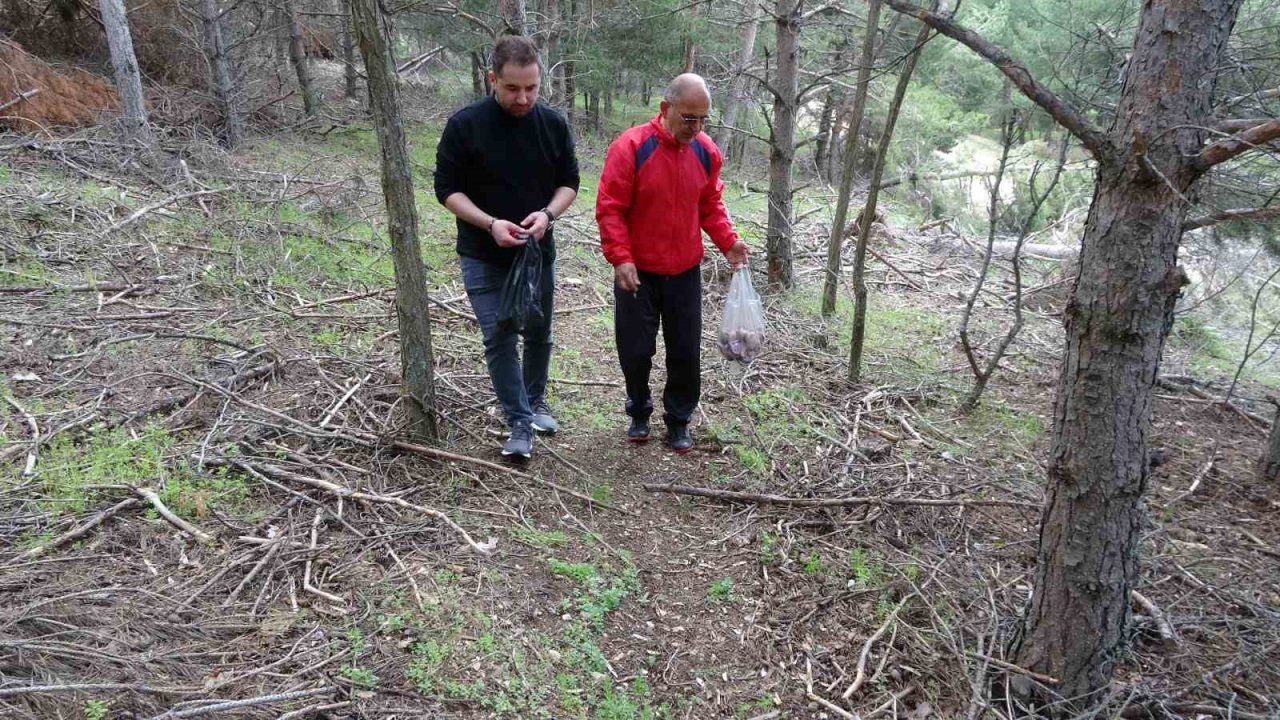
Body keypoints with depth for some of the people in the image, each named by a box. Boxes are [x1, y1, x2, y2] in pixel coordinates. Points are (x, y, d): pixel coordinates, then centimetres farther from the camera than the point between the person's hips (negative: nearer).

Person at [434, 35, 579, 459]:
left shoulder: (553, 124, -3)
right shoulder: (465, 125, -12)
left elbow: (569, 182, 3)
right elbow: (447, 188, -8)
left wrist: (547, 214, -18)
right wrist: (490, 224, -23)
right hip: (483, 257, -3)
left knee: (539, 334, 14)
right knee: (499, 339, -5)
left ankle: (535, 403, 36)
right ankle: (520, 423, 6)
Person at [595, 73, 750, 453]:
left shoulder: (706, 152, 0)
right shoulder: (631, 147, -14)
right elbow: (610, 209, -13)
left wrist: (728, 241, -2)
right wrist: (620, 258, -21)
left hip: (685, 273, 4)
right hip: (637, 272, -3)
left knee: (686, 352, 7)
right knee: (635, 350, 5)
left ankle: (678, 421, 24)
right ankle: (639, 412, 29)